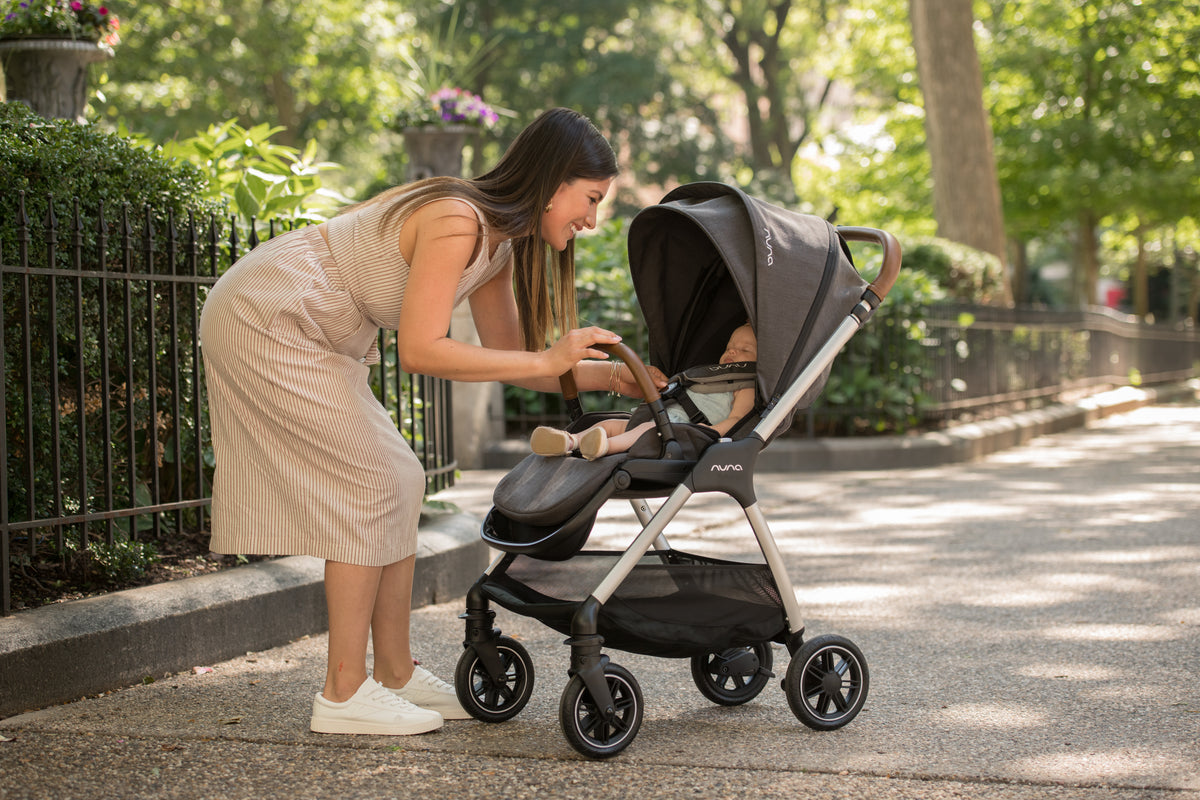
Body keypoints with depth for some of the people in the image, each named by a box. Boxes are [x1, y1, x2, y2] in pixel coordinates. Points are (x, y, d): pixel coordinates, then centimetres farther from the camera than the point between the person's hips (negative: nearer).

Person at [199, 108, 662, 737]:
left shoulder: (499, 243, 6)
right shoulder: (457, 221, -24)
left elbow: (506, 356, 11)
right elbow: (420, 351, -29)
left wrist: (609, 375, 3)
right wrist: (546, 361, -26)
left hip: (302, 332, 10)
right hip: (266, 323, -10)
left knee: (397, 480, 8)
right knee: (372, 483, -10)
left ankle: (396, 674, 13)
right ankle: (343, 694, -5)